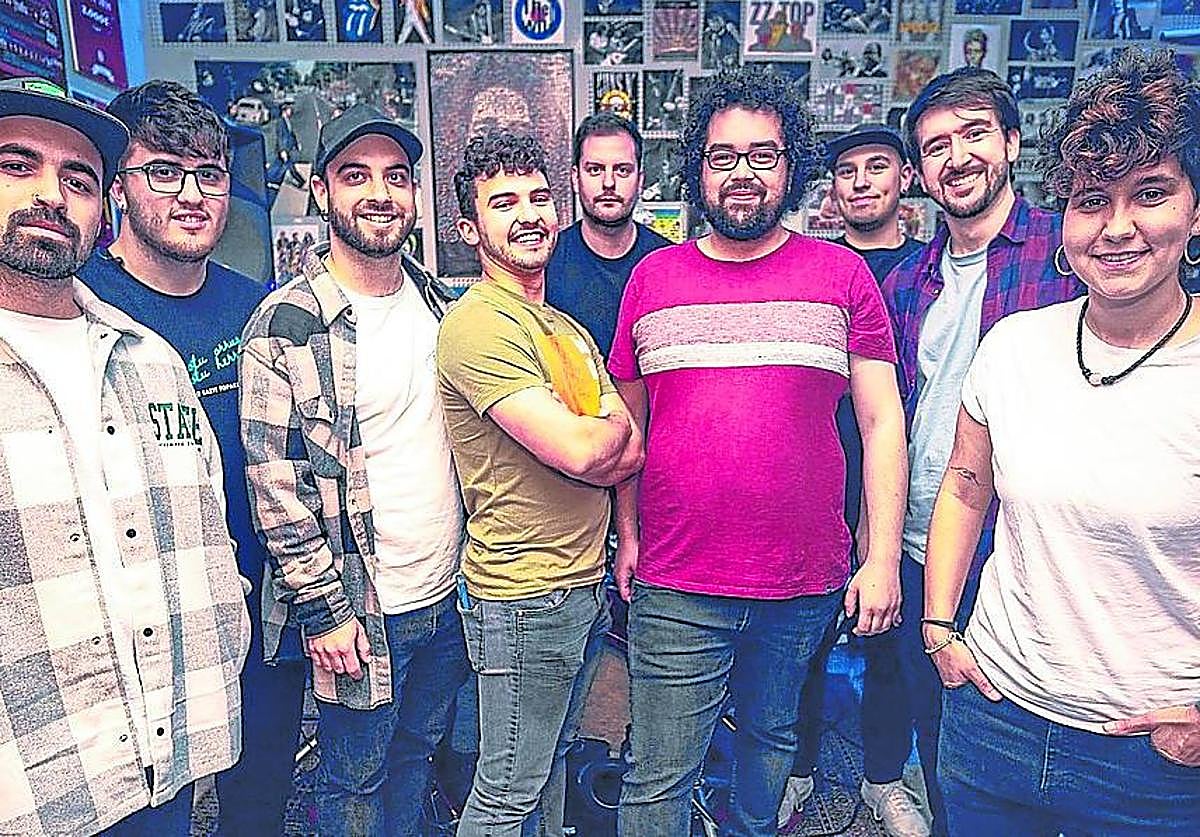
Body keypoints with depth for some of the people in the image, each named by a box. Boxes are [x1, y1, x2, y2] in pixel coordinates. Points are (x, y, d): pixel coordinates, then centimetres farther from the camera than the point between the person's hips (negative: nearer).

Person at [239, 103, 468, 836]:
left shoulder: (440, 303, 4)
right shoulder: (286, 325, -14)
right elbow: (275, 483, -14)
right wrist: (323, 607, -13)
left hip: (449, 590, 6)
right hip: (361, 610, -5)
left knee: (418, 753, 25)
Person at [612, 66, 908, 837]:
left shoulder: (843, 274, 0)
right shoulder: (652, 278, 3)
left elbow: (881, 421, 0)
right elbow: (629, 422, 9)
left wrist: (884, 557, -4)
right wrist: (627, 535, 7)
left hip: (806, 582, 1)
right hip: (674, 586, 0)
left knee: (772, 738, 24)